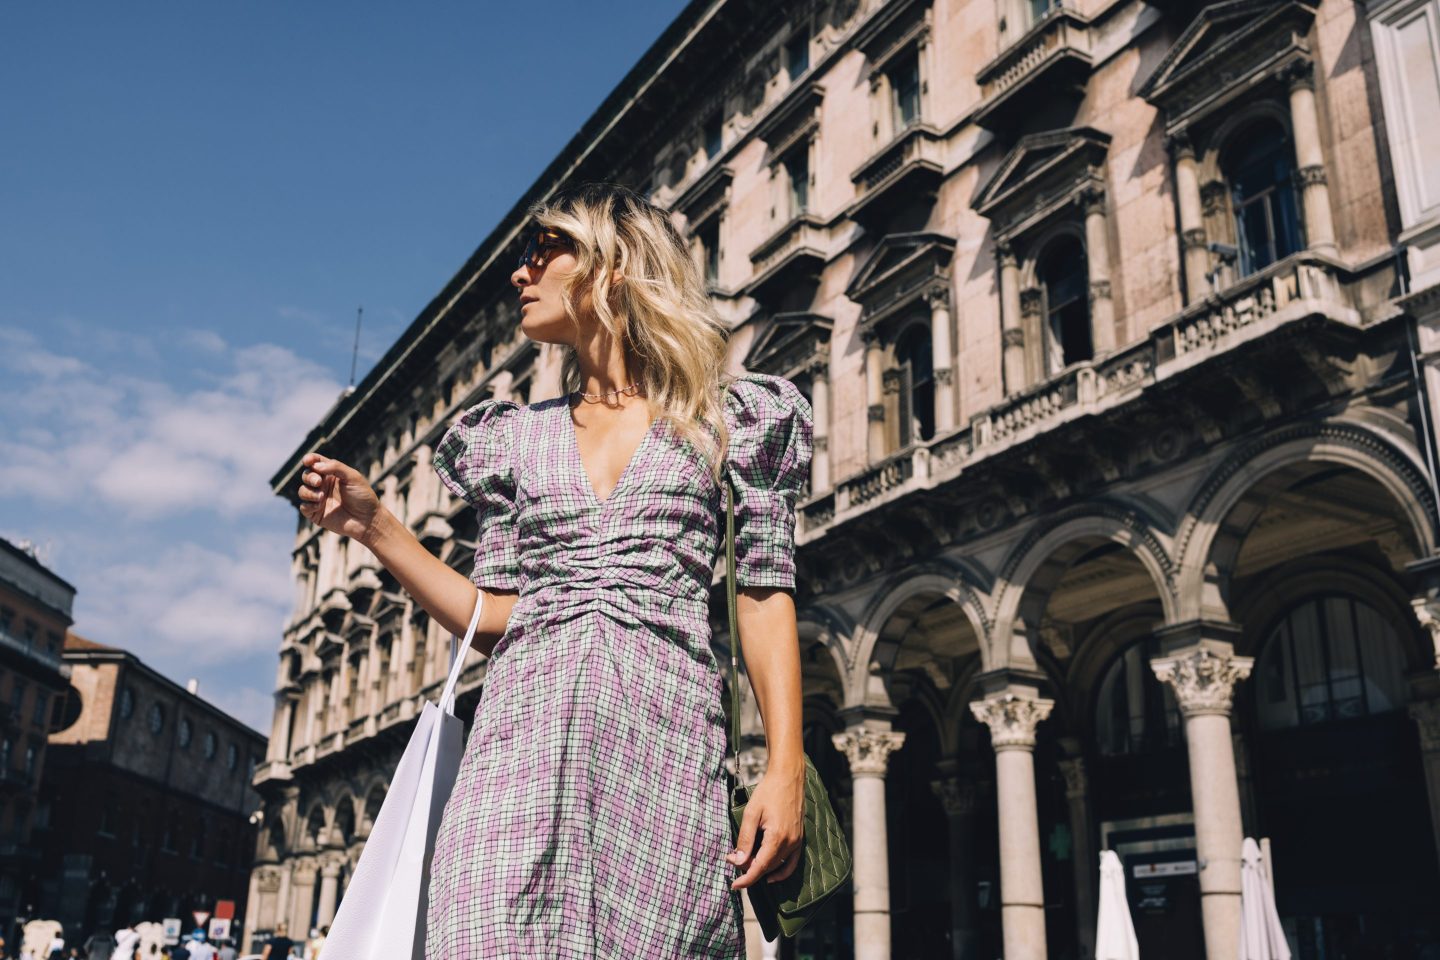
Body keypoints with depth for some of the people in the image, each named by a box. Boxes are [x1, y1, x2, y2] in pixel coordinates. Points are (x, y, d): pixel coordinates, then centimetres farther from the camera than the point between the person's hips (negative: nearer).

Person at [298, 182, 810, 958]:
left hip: (664, 729, -2)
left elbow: (765, 596, 5)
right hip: (525, 727, 2)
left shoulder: (727, 420, 10)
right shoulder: (516, 438, 20)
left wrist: (786, 769, -4)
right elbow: (495, 617, 15)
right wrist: (371, 525, 7)